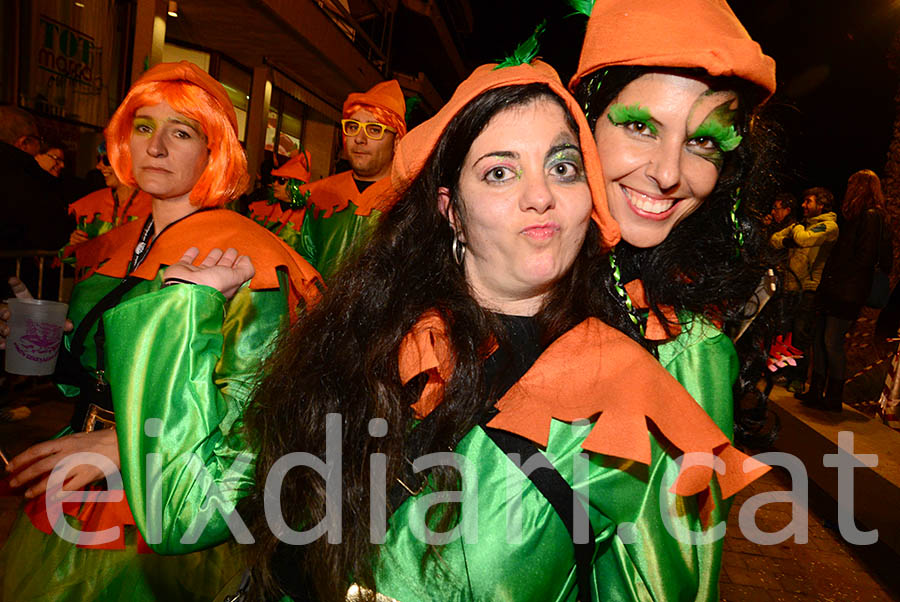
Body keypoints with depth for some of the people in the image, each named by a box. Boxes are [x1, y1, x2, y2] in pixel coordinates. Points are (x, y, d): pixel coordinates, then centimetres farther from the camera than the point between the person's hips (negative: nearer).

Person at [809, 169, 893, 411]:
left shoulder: (872, 217, -9)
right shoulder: (856, 216, 18)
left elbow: (864, 257, -17)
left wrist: (836, 278, -11)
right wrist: (827, 283, 11)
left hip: (848, 292, -9)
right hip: (834, 290, 9)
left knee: (832, 342, -6)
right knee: (819, 338, 8)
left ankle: (834, 399, 5)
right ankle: (816, 394, 16)